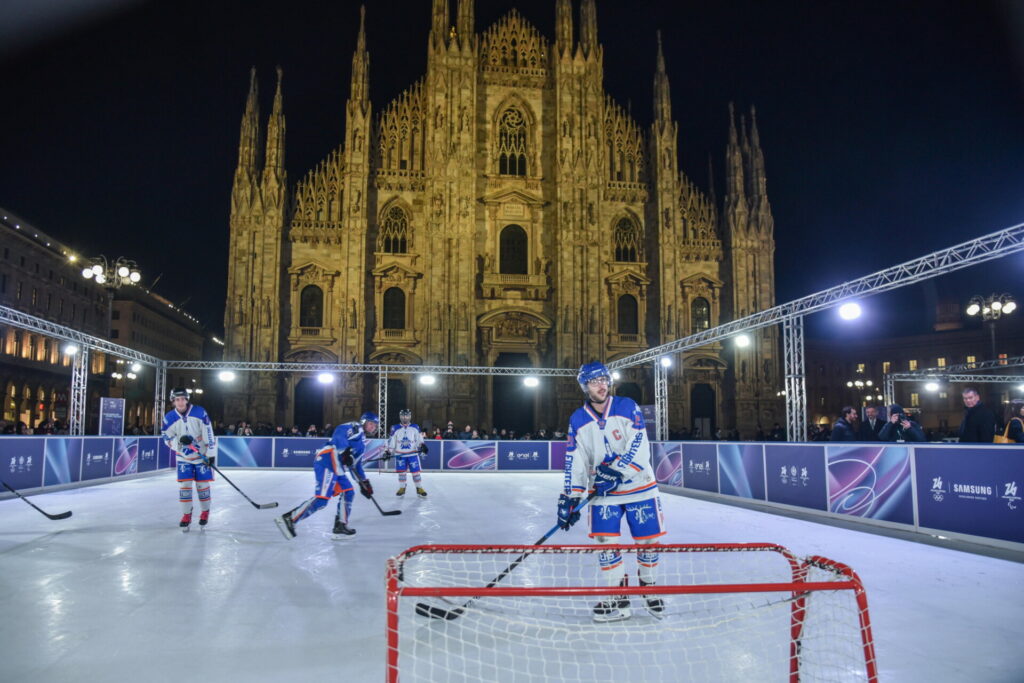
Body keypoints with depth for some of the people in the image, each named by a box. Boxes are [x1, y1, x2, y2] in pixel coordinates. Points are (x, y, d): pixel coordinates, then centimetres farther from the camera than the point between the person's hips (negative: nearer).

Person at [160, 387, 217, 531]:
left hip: (202, 455, -1)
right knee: (184, 485, -2)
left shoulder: (199, 413, -14)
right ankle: (186, 515, 11)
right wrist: (180, 441, -26)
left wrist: (210, 453, -13)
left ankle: (205, 512, 22)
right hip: (183, 457, 2)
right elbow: (167, 439, -5)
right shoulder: (169, 419, -8)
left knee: (203, 485, 4)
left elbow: (208, 434, -12)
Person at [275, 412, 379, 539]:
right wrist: (345, 451, -28)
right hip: (327, 462, -10)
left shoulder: (362, 443, 29)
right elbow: (339, 433, -19)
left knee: (348, 493, 13)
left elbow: (356, 465, 32)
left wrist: (364, 482, 29)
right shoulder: (355, 427, 1)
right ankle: (288, 519, -18)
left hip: (336, 467, 10)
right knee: (322, 499, -18)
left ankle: (340, 525, 17)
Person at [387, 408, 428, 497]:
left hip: (413, 454, 0)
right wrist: (389, 452, -1)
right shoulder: (395, 428, 0)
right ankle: (402, 488, 19)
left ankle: (419, 489, 10)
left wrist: (422, 445, -11)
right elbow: (391, 441, 3)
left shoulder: (415, 428, 3)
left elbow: (419, 438, 7)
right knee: (401, 472, 3)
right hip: (400, 454, 0)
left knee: (416, 471, -1)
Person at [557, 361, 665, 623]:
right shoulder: (578, 420, 0)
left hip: (639, 486, -2)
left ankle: (649, 588, 29)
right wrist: (571, 496, -6)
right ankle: (618, 598, 10)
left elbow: (639, 445, -15)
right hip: (603, 491, 2)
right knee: (605, 541, -4)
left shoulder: (627, 407, -7)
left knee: (647, 540, 4)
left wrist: (618, 470, -25)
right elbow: (575, 461, 0)